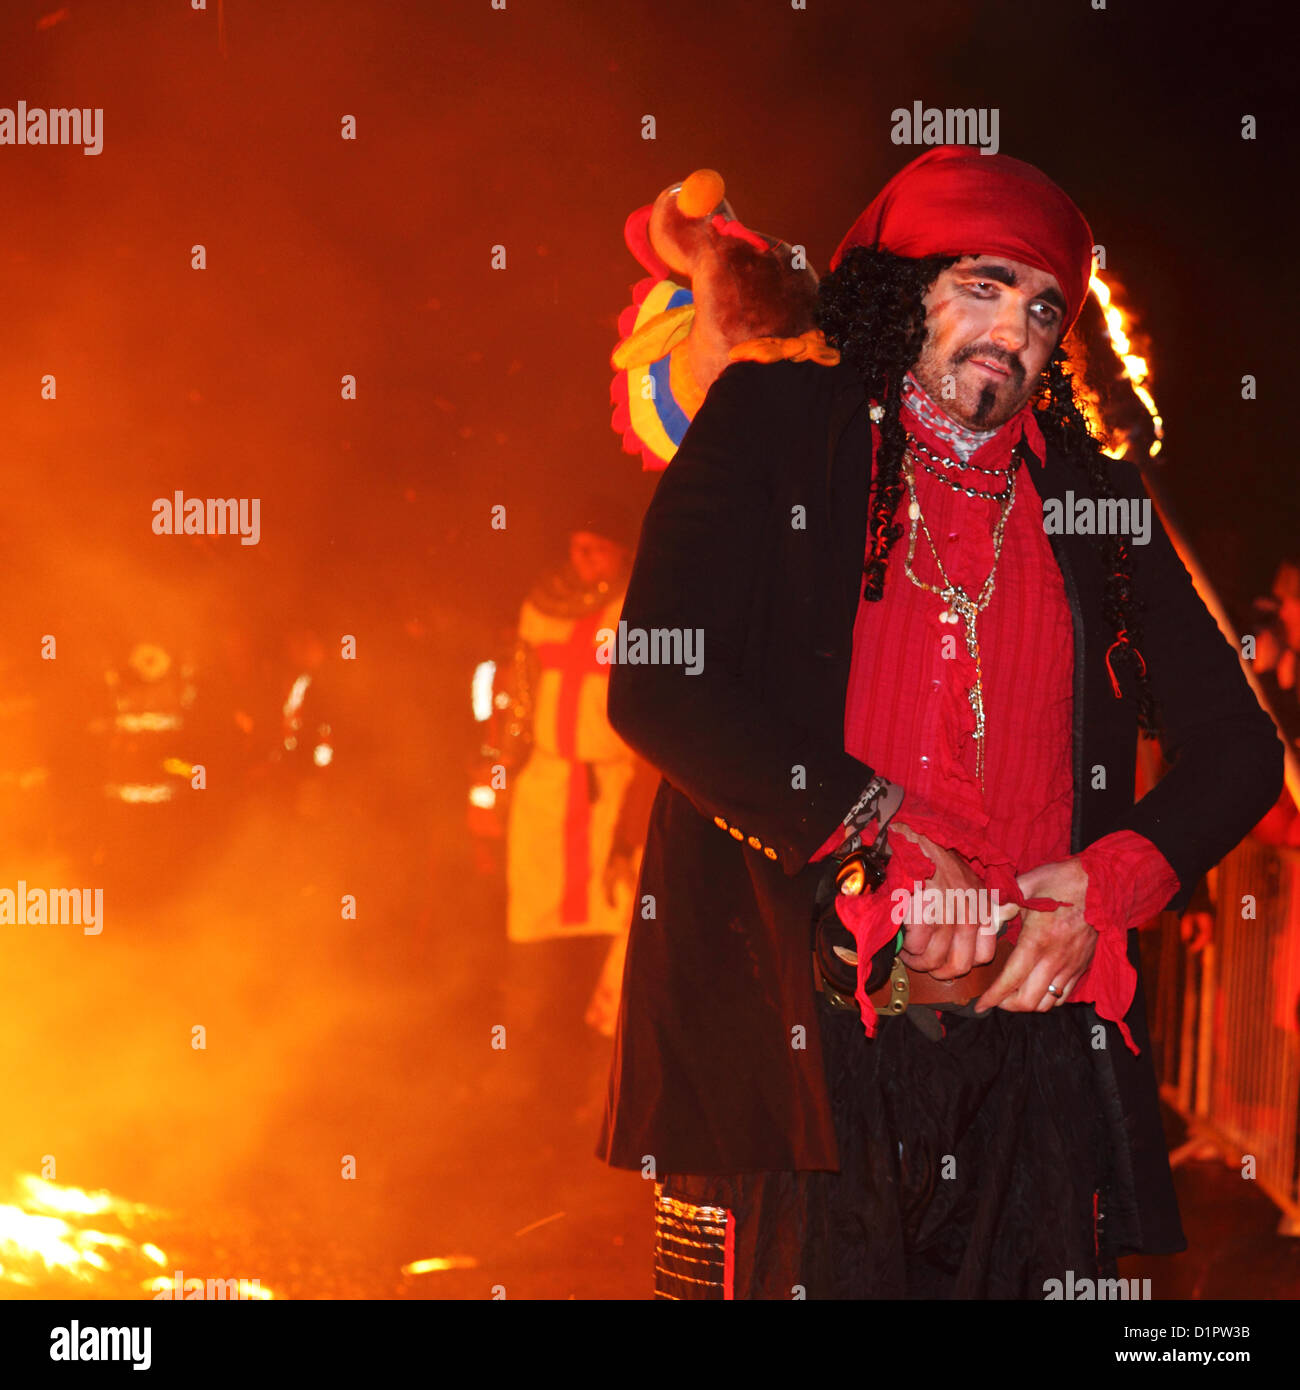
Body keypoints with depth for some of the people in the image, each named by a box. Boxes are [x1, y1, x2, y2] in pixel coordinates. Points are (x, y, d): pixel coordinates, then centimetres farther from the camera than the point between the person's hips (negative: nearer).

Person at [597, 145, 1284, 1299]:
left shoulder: (1094, 495, 16)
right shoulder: (771, 425, 7)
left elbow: (1237, 746, 18)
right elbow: (657, 687, -5)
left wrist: (1111, 885, -1)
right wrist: (879, 844, -11)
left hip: (1037, 1032, 3)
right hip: (804, 1048, -3)